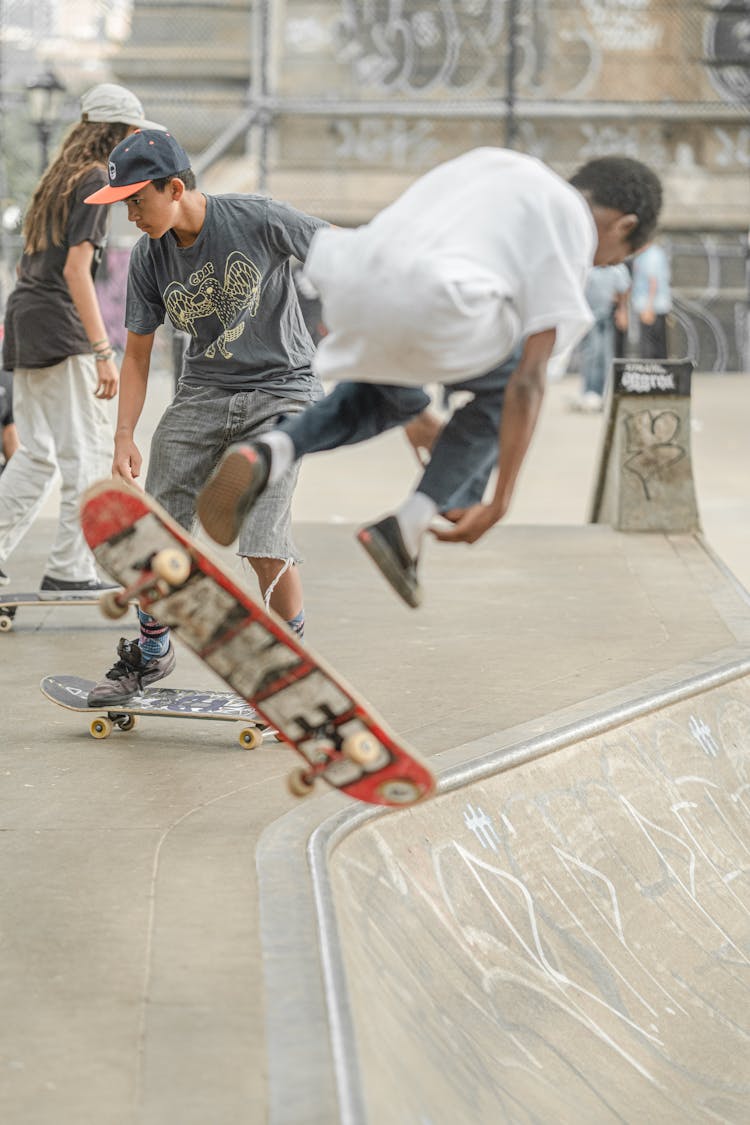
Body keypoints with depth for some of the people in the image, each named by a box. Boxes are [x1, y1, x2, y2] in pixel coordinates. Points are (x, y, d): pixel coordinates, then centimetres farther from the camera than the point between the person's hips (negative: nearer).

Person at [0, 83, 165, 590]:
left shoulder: (59, 177, 18)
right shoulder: (95, 180, -9)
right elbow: (76, 269, -18)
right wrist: (103, 352, -21)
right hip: (59, 325, -9)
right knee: (88, 451, -3)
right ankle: (71, 568, -2)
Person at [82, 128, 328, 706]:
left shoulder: (257, 219, -18)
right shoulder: (149, 259, -3)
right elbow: (137, 353, 6)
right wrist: (124, 435, -3)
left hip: (280, 389, -5)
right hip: (203, 393, 5)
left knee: (263, 538, -17)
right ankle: (151, 650, 25)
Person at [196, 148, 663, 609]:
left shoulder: (493, 161, 30)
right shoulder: (573, 229, 13)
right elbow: (530, 378, 5)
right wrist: (501, 500, 8)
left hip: (347, 290, 6)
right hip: (429, 303, -6)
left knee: (395, 398, 32)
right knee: (501, 386, 24)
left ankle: (267, 456, 8)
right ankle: (408, 526, 11)